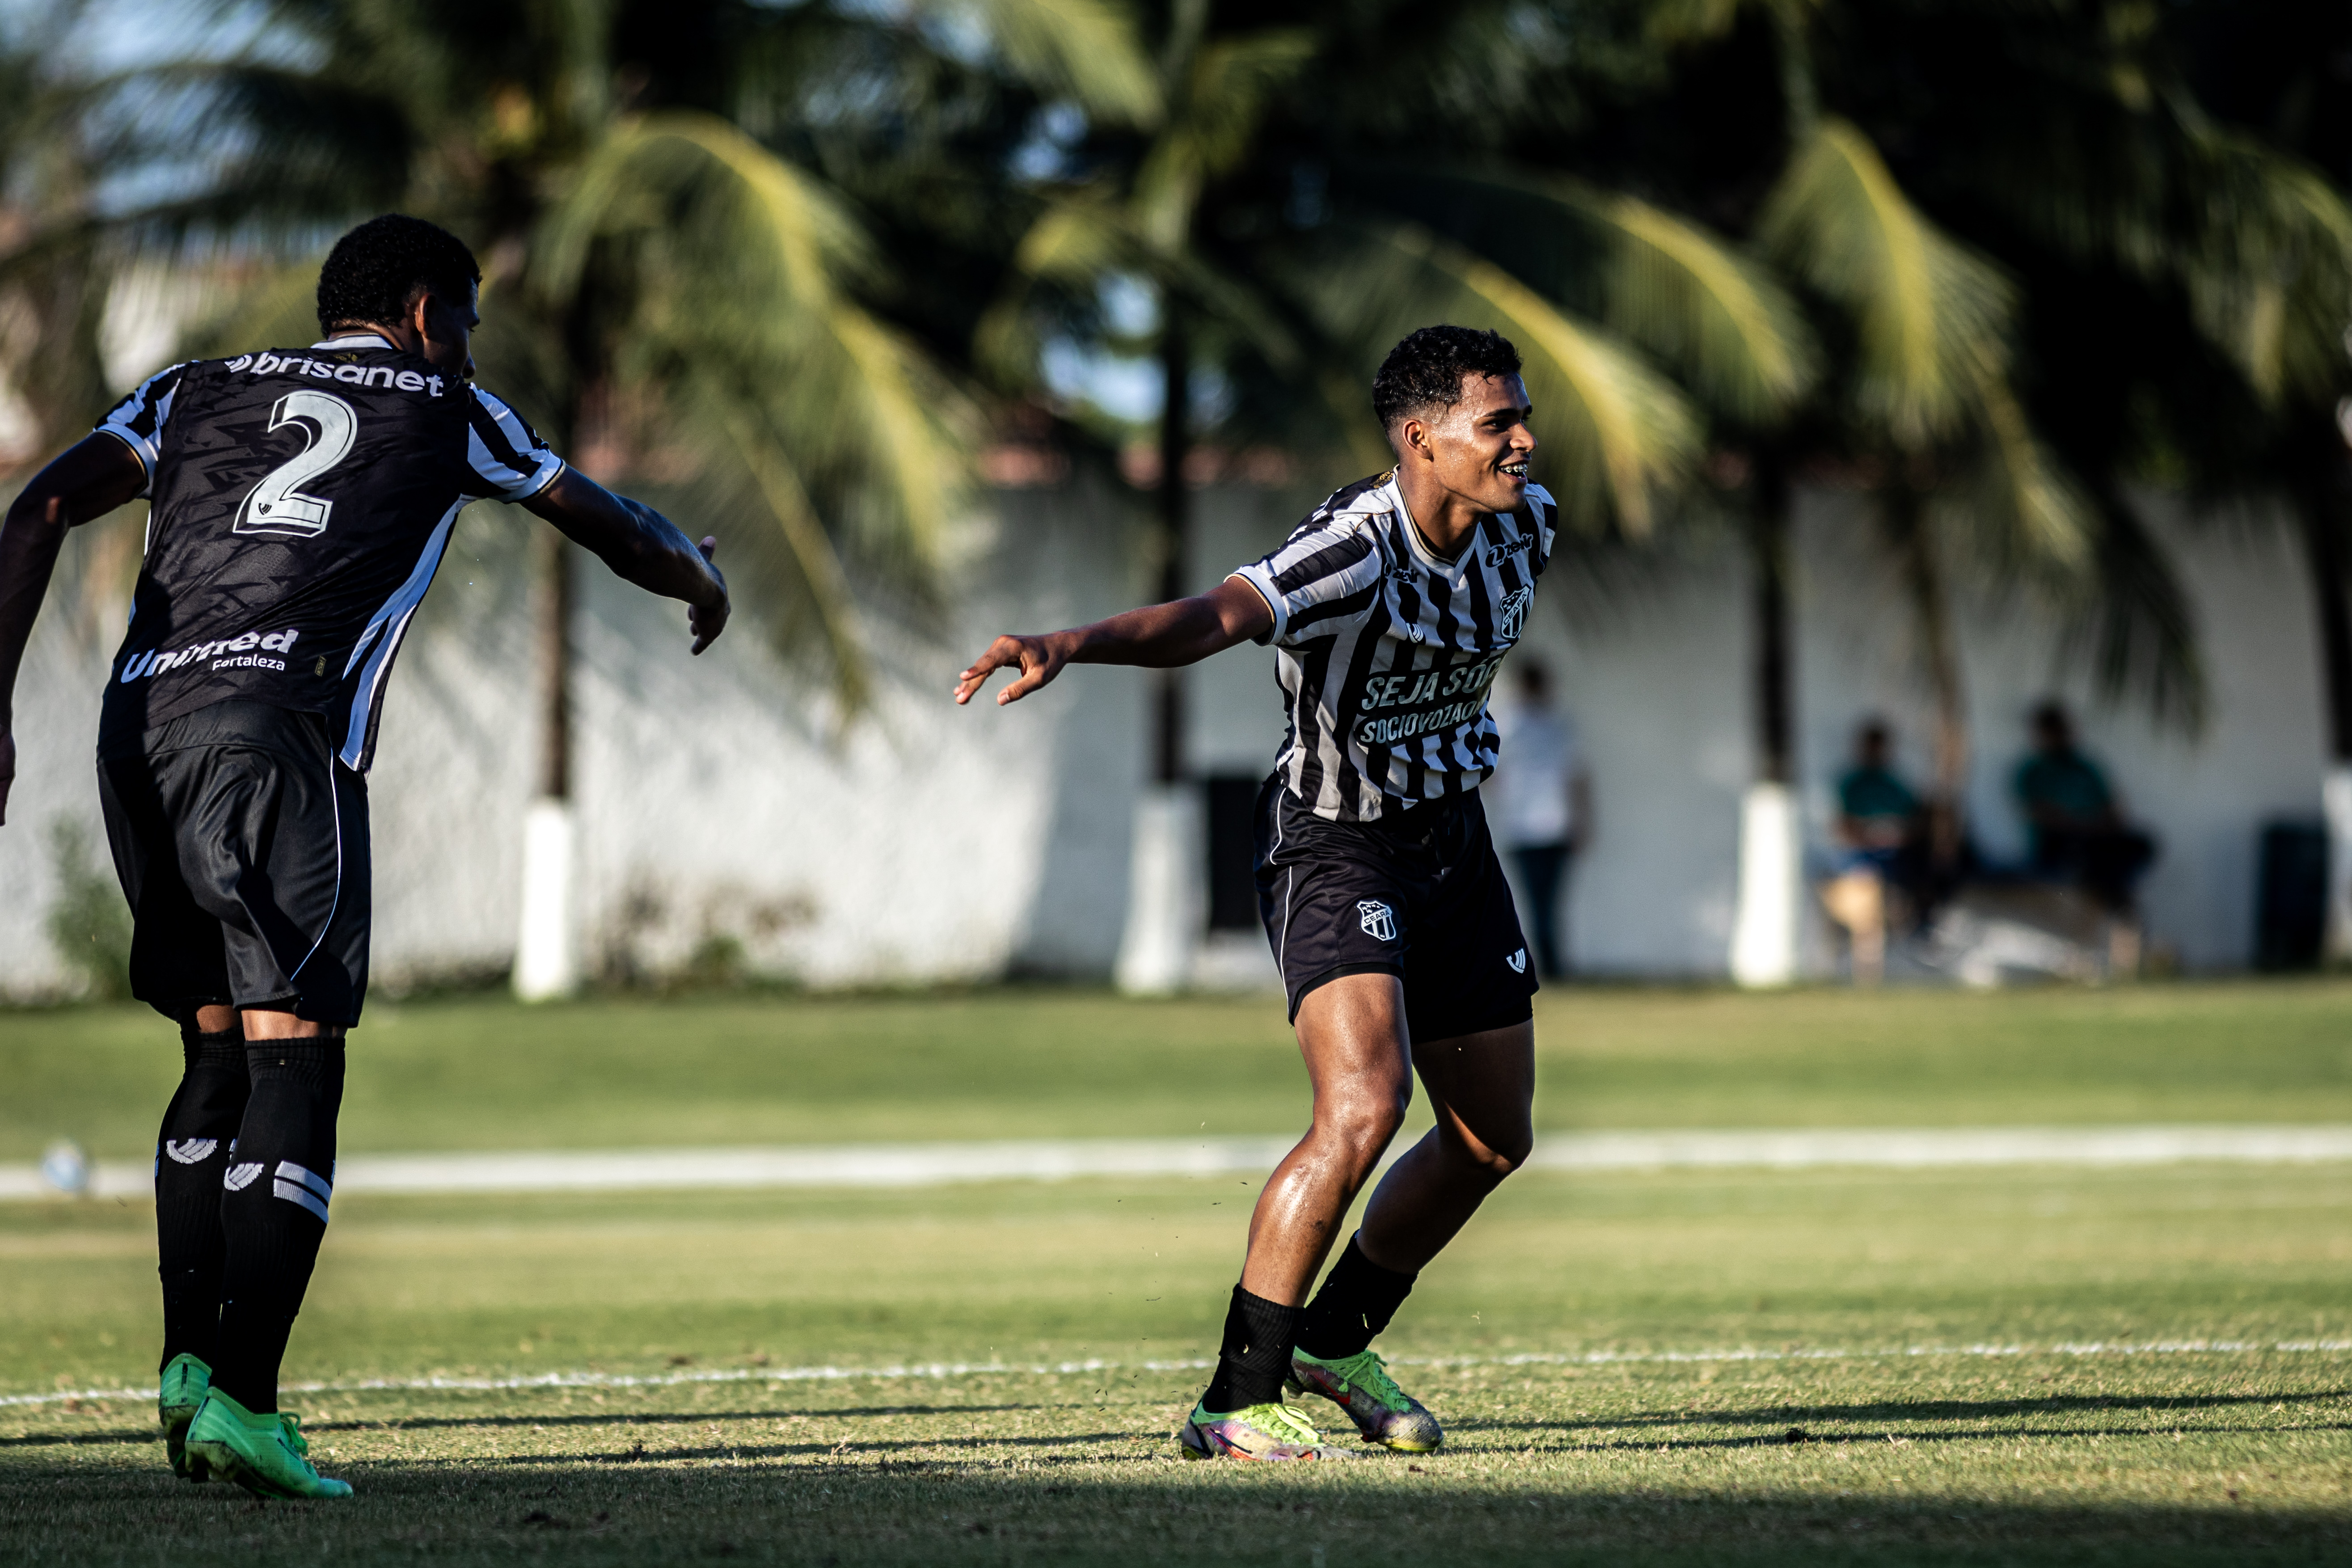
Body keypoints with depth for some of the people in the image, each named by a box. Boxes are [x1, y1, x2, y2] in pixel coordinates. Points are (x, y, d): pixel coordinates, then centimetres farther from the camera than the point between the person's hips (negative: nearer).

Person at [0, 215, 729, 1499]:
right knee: (293, 1064, -7)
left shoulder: (192, 394, 26)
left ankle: (187, 1364, 9)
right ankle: (240, 1402, -19)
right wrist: (700, 579, 54)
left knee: (218, 1055, 18)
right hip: (279, 728, -5)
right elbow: (611, 529, 32)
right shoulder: (445, 409, 20)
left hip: (141, 721, 5)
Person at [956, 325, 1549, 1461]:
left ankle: (1334, 1343, 36)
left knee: (1491, 1141, 14)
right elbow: (1214, 618, -47)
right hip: (1333, 847, -8)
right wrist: (1070, 645, -64)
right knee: (1363, 1113, -26)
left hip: (1451, 842, 8)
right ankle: (1237, 1401, -17)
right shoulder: (1353, 550, -28)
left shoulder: (1521, 521, -4)